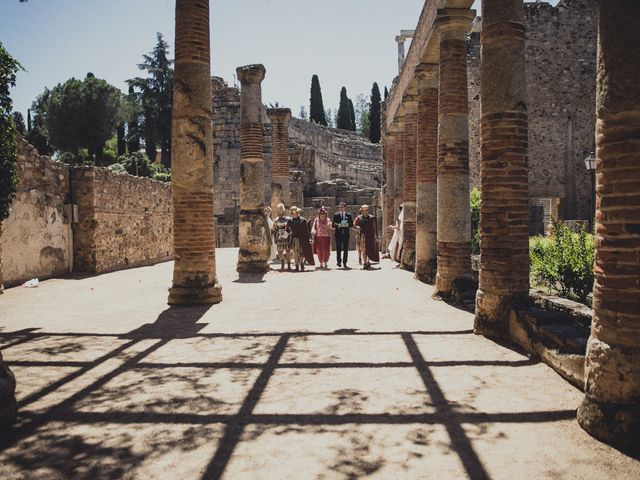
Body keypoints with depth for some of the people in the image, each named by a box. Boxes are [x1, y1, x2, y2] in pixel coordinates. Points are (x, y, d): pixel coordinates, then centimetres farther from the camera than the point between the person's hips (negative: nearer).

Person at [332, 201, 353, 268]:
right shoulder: (336, 215, 7)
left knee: (346, 249, 1)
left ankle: (344, 263, 6)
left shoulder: (349, 215, 10)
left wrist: (347, 225, -14)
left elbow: (351, 225, 6)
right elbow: (333, 225, 1)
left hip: (346, 234, 1)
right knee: (338, 249, 1)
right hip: (338, 234, -1)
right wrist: (338, 225, -16)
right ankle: (339, 262, 11)